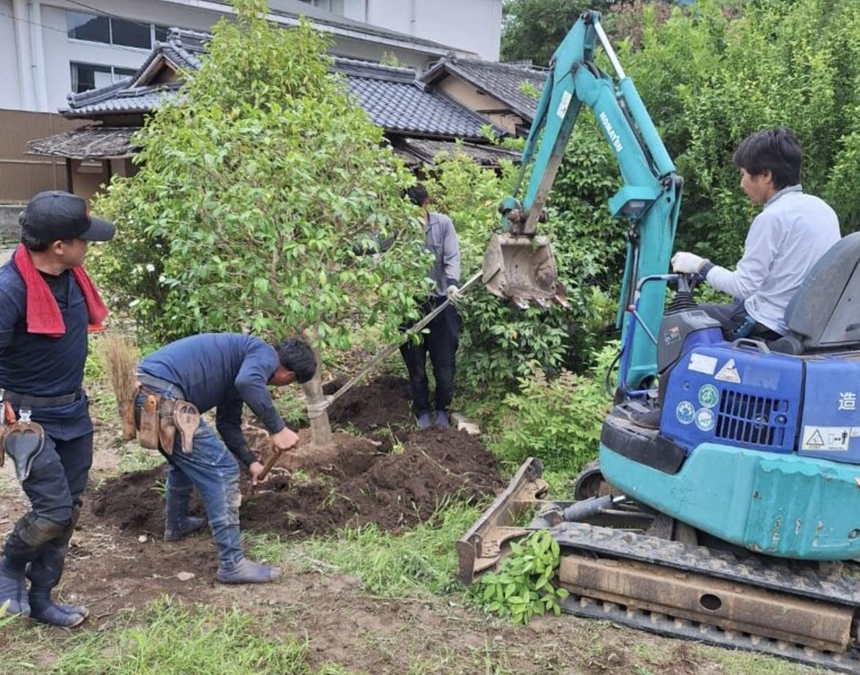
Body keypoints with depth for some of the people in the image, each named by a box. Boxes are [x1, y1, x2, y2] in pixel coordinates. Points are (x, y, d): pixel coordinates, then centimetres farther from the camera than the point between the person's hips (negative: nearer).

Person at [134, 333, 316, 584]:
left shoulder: (246, 362, 26)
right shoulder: (265, 354, -2)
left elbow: (228, 422, 30)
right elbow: (247, 382, -27)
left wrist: (251, 461, 25)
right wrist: (277, 428, -20)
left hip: (142, 390, 11)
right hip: (162, 394, -11)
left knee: (184, 457, 33)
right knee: (221, 471, -4)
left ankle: (176, 524, 51)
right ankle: (231, 564, 1)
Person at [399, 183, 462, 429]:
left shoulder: (443, 224, -5)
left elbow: (451, 257, -11)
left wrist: (452, 283, -30)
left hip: (440, 302, 0)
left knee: (444, 362, 7)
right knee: (415, 364, 10)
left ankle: (442, 410, 30)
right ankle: (422, 411, 30)